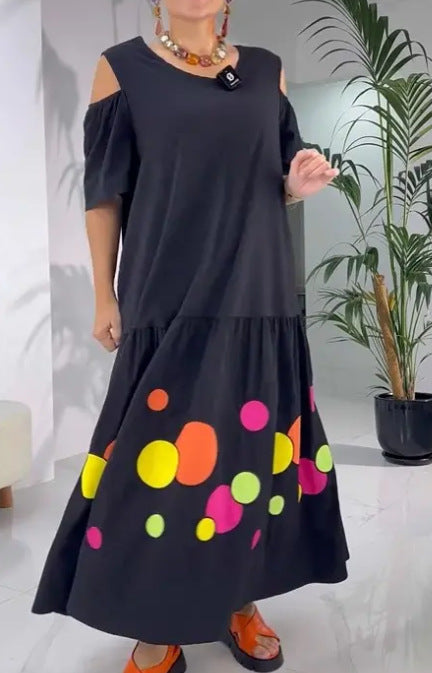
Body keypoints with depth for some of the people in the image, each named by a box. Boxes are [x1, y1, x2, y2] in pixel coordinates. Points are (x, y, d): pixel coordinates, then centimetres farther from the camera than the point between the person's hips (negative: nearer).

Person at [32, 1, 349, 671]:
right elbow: (106, 194, 2)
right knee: (161, 459, -1)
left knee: (252, 449, 8)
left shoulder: (266, 70, 12)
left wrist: (299, 183, -6)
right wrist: (106, 297, 0)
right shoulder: (122, 69, 3)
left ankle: (241, 604, 28)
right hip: (168, 302, -3)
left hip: (259, 298, 4)